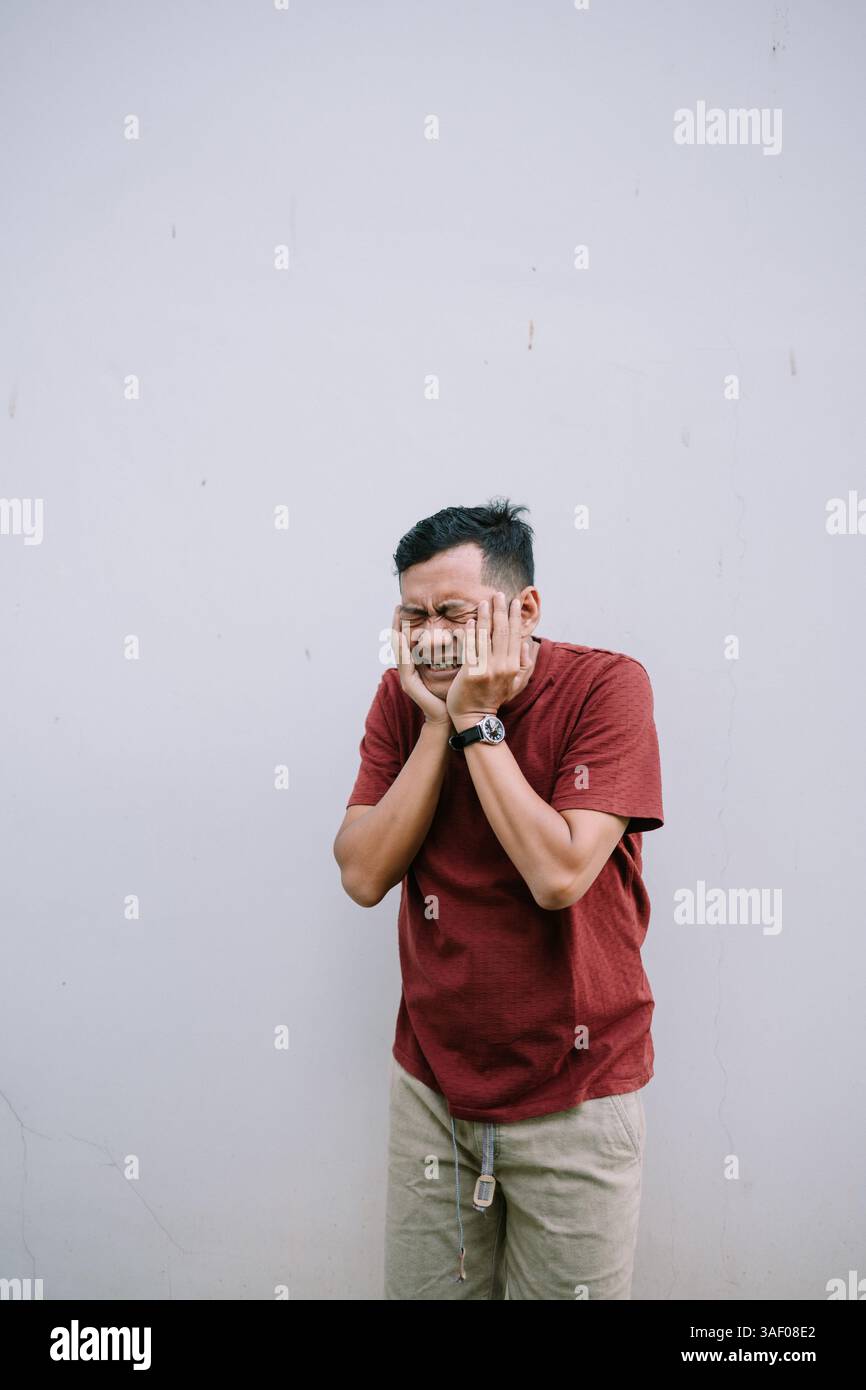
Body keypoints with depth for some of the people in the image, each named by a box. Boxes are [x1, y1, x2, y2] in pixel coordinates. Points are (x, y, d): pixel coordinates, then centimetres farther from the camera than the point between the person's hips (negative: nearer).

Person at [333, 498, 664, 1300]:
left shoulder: (606, 686, -16)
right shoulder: (403, 698, -3)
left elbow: (558, 875, -26)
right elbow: (364, 878, -11)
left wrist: (477, 721, -22)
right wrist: (438, 724, -17)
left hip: (574, 1096, -3)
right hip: (432, 1081, 4)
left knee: (565, 1286, 13)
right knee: (421, 1289, 18)